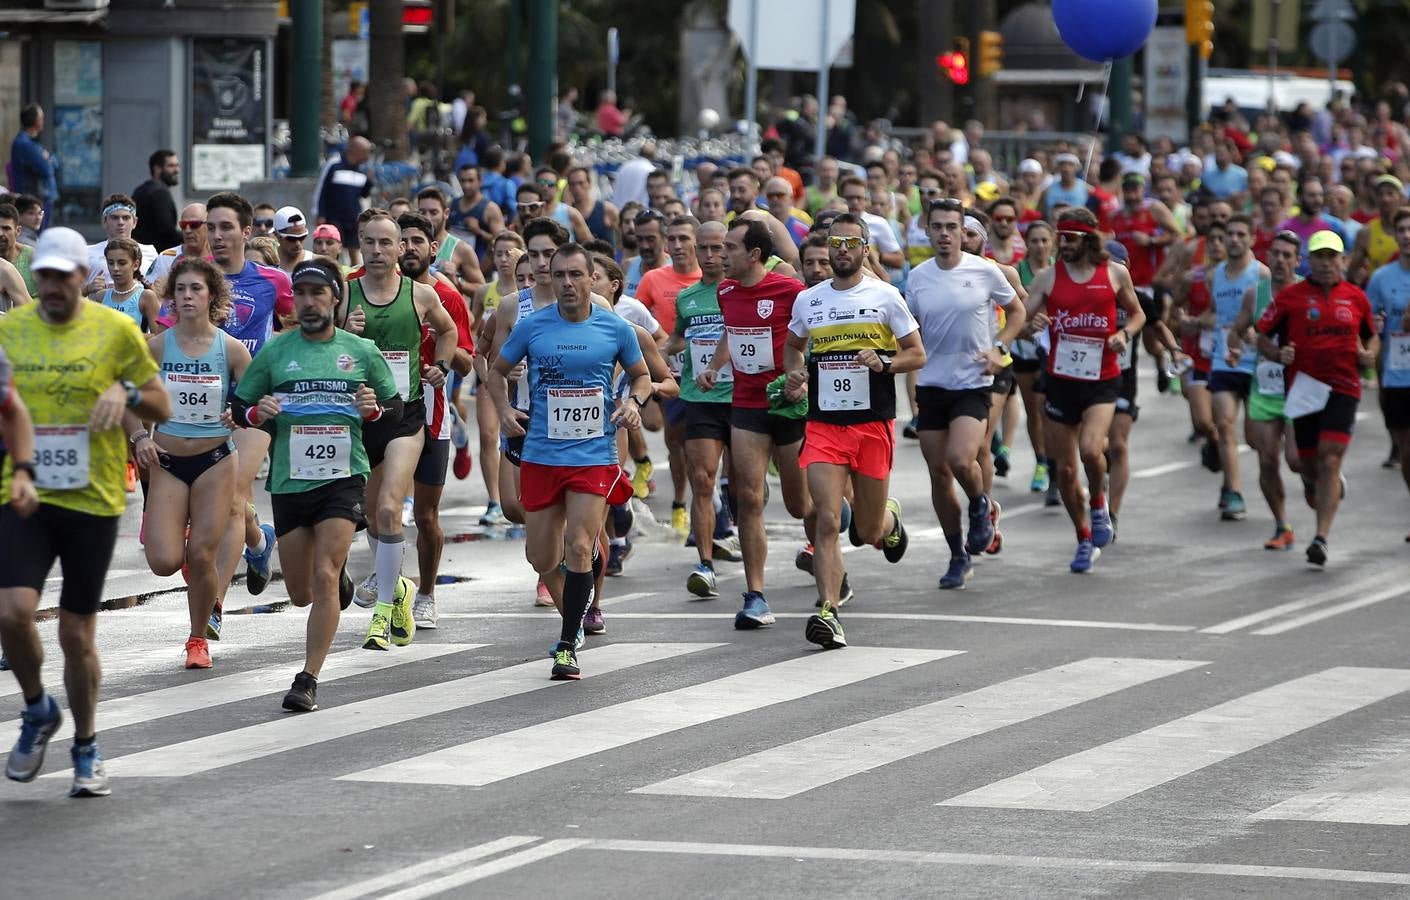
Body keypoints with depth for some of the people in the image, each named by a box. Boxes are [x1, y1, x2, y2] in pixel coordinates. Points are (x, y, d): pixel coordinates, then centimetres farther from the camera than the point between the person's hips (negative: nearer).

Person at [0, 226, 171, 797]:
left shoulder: (116, 331, 0)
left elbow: (162, 409, 6)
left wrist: (127, 391, -13)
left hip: (93, 500, -1)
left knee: (77, 635, 4)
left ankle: (86, 750, 23)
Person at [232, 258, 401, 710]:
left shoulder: (362, 352, 3)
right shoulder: (274, 352, 3)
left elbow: (395, 407, 13)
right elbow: (238, 408, 8)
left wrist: (373, 409, -10)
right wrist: (258, 413, -14)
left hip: (343, 477, -2)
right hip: (289, 481, 2)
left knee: (324, 579, -15)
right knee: (301, 594, 10)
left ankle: (309, 679, -9)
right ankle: (340, 578, 46)